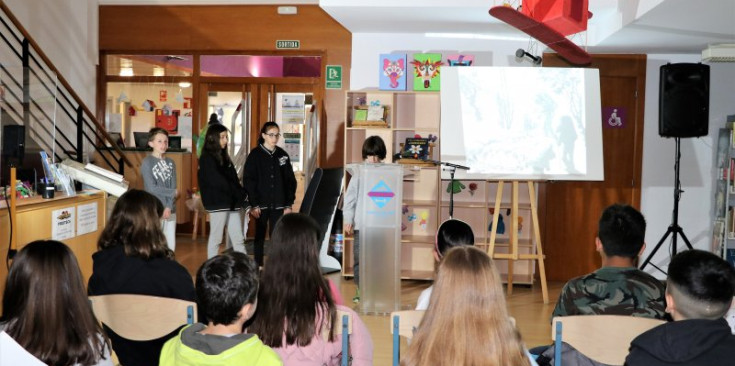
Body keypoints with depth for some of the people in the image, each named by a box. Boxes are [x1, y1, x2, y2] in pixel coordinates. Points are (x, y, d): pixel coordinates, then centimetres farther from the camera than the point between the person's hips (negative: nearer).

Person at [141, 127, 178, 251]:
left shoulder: (170, 163, 10)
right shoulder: (147, 163, -4)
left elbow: (173, 186, 2)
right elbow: (152, 188, -11)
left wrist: (168, 207, -12)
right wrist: (173, 192, -3)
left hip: (170, 210, 5)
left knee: (171, 246, 8)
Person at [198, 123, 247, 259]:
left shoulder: (224, 156, 16)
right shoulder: (207, 159, -8)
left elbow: (233, 179, 13)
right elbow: (218, 182, -15)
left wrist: (240, 194, -3)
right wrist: (241, 193, -10)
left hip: (231, 203, 7)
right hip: (218, 203, -7)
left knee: (238, 239, 5)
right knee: (216, 239, 1)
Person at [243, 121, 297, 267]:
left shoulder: (283, 155, 6)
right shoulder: (255, 155, -3)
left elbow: (290, 181, 7)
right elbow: (248, 181, -5)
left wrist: (289, 204, 1)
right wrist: (253, 204, -11)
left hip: (278, 204, 2)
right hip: (261, 204, -2)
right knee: (259, 236, 7)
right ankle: (258, 267, 16)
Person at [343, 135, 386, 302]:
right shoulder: (359, 173, 2)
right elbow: (350, 197, 2)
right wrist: (348, 220, -1)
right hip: (361, 224, 0)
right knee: (359, 258, 4)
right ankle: (360, 290, 16)